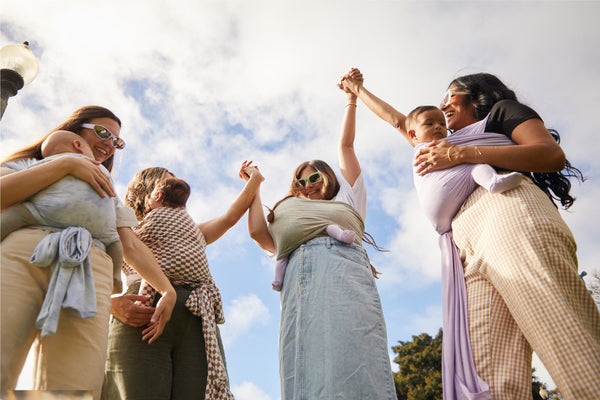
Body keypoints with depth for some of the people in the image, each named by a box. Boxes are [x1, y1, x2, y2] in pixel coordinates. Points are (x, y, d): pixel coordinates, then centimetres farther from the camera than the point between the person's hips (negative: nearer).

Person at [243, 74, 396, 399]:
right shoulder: (288, 214, 40)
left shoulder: (346, 200, 36)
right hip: (299, 274, 2)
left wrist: (352, 99, 37)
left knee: (355, 353, -25)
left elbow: (346, 146, 36)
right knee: (306, 372, -19)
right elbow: (257, 231, 20)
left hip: (343, 265, -2)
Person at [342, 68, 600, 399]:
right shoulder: (445, 144, 42)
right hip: (475, 257, 5)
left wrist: (460, 154, 2)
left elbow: (553, 154, 4)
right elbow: (398, 121, 54)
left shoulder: (502, 110, 23)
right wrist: (357, 90, 61)